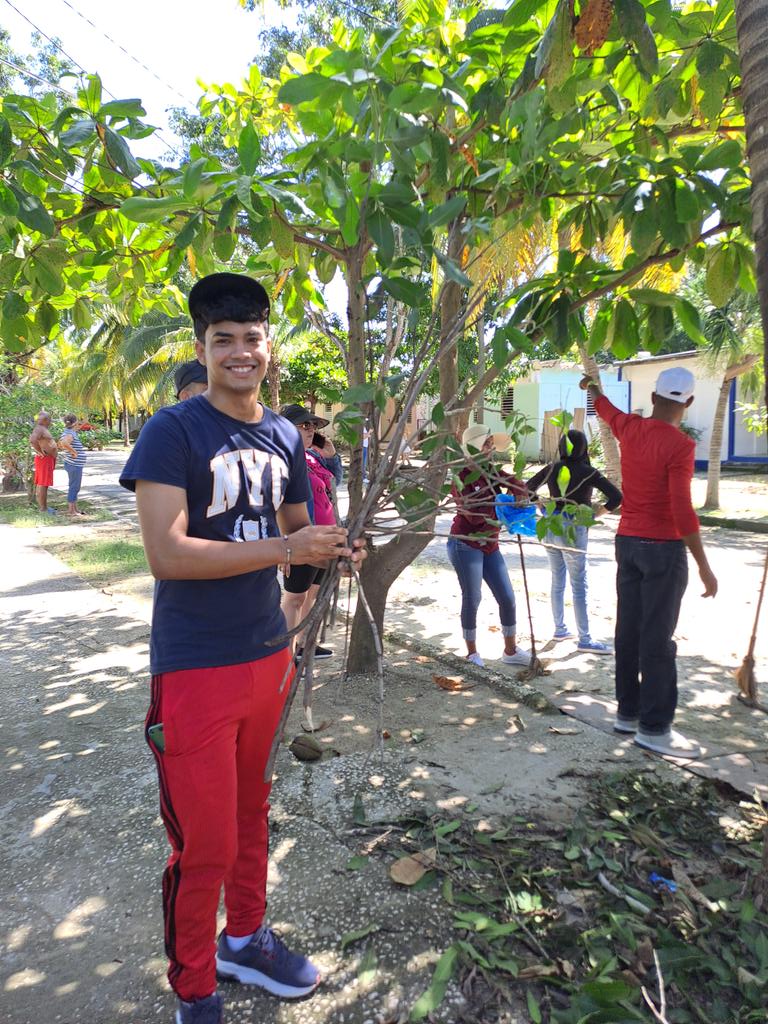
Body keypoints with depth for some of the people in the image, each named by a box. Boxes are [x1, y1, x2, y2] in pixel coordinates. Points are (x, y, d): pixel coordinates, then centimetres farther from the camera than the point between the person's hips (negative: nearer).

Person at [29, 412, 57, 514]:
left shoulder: (43, 429, 15)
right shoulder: (39, 429, -15)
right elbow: (32, 440, -34)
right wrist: (41, 451, -22)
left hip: (48, 460, 10)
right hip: (44, 459, -10)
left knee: (42, 484, 12)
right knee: (43, 484, -8)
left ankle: (43, 506, 17)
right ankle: (43, 508, -7)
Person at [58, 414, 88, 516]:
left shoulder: (68, 433, 13)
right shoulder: (70, 434, -17)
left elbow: (59, 445, 26)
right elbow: (64, 443, -37)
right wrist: (74, 452, -26)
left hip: (75, 465, 10)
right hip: (74, 465, -10)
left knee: (74, 487, 16)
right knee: (74, 487, -4)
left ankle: (75, 509, 24)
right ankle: (70, 510, 0)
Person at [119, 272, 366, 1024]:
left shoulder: (284, 437, 7)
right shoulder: (172, 431, -12)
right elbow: (165, 553, -22)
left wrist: (332, 547, -5)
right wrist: (286, 548, -24)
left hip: (268, 653, 6)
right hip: (195, 668, -6)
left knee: (251, 815, 21)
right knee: (205, 843, 5)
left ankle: (244, 940, 45)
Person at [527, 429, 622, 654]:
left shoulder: (552, 468, 4)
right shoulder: (588, 472, -8)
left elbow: (528, 488, 13)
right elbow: (616, 496, -14)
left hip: (551, 528, 5)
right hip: (573, 530, -5)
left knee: (557, 582, 15)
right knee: (579, 586, -1)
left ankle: (560, 629, 26)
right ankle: (585, 639, 3)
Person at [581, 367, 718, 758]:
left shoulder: (629, 428, 4)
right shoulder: (679, 445, -15)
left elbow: (605, 408, 27)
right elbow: (682, 510, -20)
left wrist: (591, 387, 48)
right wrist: (703, 566, -15)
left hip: (628, 542, 7)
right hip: (663, 548, -7)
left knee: (629, 630, 12)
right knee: (658, 638, -3)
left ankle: (628, 712, 22)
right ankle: (654, 728, 3)